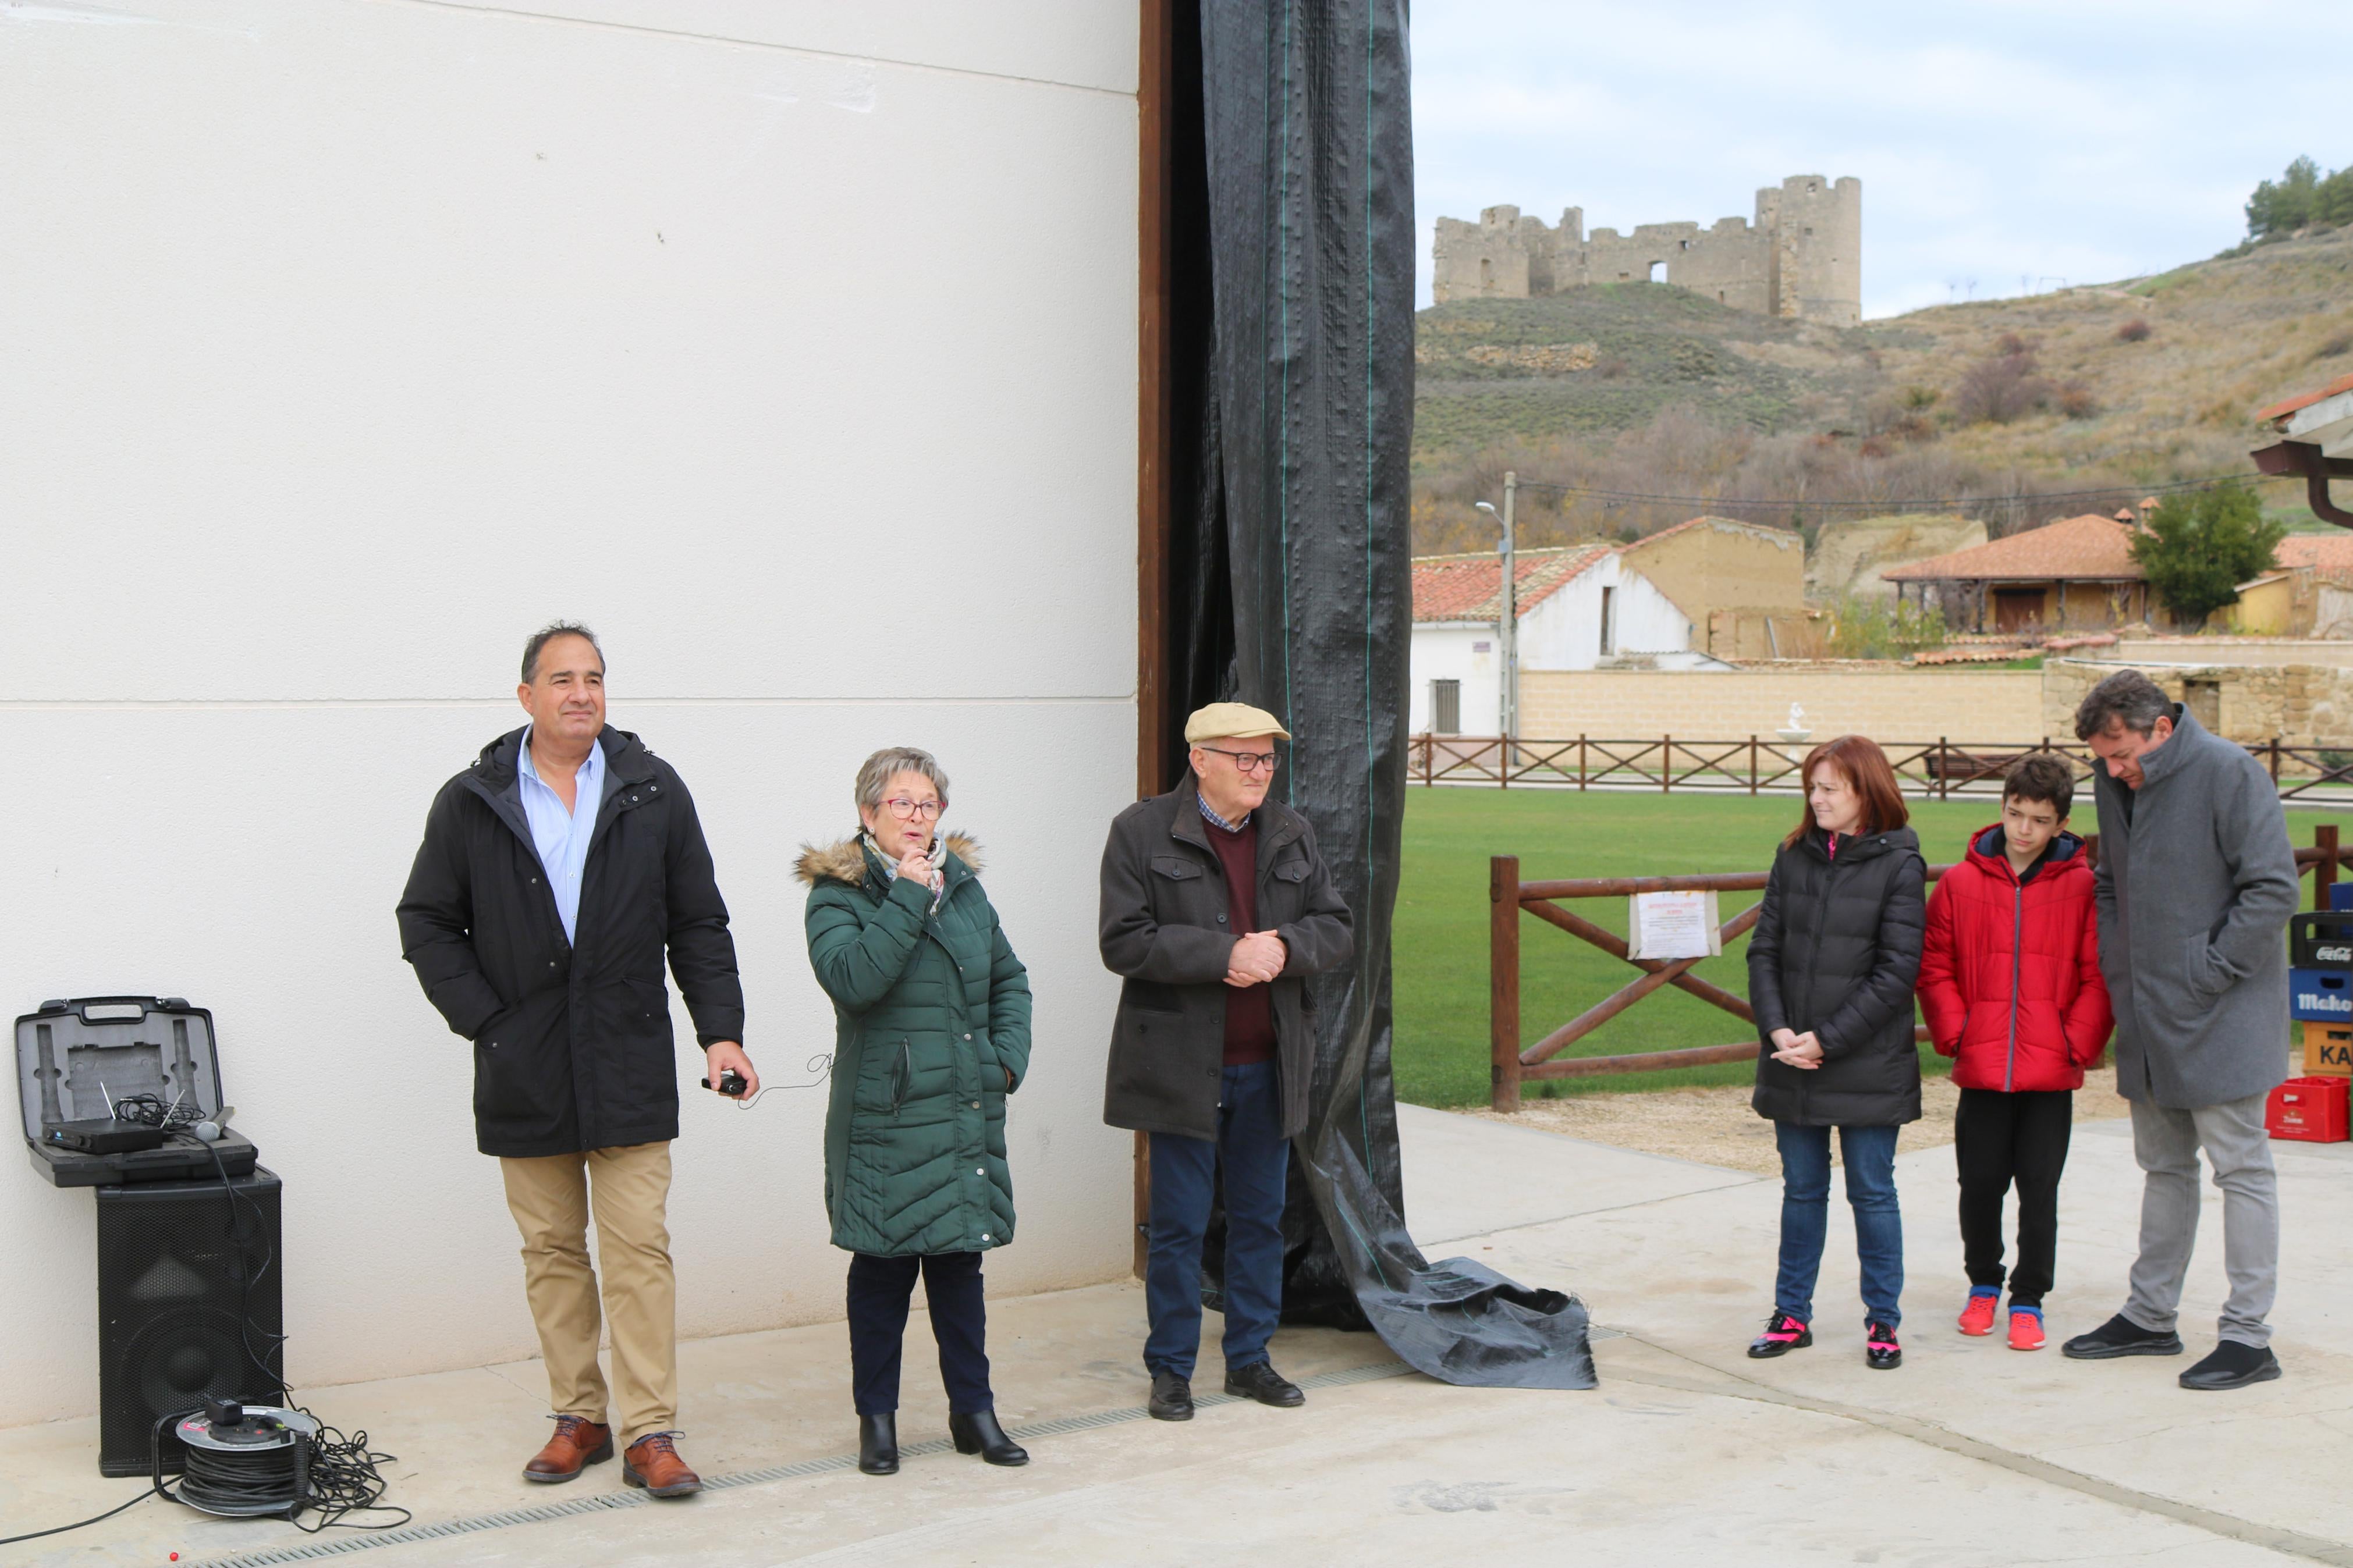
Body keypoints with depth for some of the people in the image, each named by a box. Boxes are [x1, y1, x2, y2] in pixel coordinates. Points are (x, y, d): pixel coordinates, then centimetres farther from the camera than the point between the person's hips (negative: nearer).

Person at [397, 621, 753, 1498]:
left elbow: (699, 924, 6)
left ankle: (650, 1434, 1)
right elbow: (426, 924, 8)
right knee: (551, 1251, 9)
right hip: (523, 1076, 1)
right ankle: (578, 1419, 20)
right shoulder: (472, 802, 3)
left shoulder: (654, 793, 4)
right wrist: (484, 1020, -3)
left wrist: (720, 1029, -4)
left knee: (639, 1250, -3)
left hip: (629, 1070, -1)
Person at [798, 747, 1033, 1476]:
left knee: (960, 1255, 11)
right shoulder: (837, 893, -4)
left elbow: (1009, 979, 19)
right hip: (885, 1115, -5)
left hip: (967, 1111, 5)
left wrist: (1009, 1056, 5)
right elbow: (852, 979, -22)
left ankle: (973, 1408, 21)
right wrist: (907, 896, -19)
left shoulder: (963, 884, 12)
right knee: (883, 1261, 3)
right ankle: (877, 1416, 15)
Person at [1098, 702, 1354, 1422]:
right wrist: (1223, 956, -21)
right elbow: (1124, 942, -13)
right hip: (1182, 1065, -4)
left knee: (1261, 1217, 12)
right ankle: (1170, 1369, 16)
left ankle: (1250, 1359, 25)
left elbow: (1336, 930, 9)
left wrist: (1284, 948, -13)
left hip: (1270, 1065, 5)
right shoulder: (1142, 831, -5)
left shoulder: (1292, 834, 9)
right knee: (1179, 1223, 3)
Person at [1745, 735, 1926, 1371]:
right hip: (1792, 1062, 4)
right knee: (1802, 1190, 13)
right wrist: (1779, 1031, -9)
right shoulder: (1795, 857, 6)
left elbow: (1896, 971, -11)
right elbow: (1764, 949, 5)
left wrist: (1827, 1040, -15)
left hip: (1867, 1066, -4)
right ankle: (1792, 1314, 22)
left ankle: (1883, 1320, 18)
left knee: (1872, 1192, 5)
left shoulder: (1898, 865, -7)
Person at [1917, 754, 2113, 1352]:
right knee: (1980, 1184, 9)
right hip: (1981, 1069, 1)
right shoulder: (1961, 883, 2)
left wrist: (2076, 1044, -7)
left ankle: (2028, 1301, 17)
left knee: (2039, 1190, 3)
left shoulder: (2083, 886, -2)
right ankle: (1983, 1284, 30)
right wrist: (1955, 1034, -2)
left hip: (2051, 1074, -1)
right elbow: (1935, 968, 6)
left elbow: (2099, 976, 0)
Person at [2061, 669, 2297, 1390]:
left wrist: (2206, 976, -16)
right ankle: (2149, 1315, 26)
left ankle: (2248, 1336, 5)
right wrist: (2118, 968, 8)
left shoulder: (2229, 773, -15)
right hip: (2149, 1019, 7)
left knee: (2241, 1169, -1)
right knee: (2164, 1167, 16)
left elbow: (2273, 890, -16)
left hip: (2222, 1019, -7)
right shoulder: (2116, 781, 8)